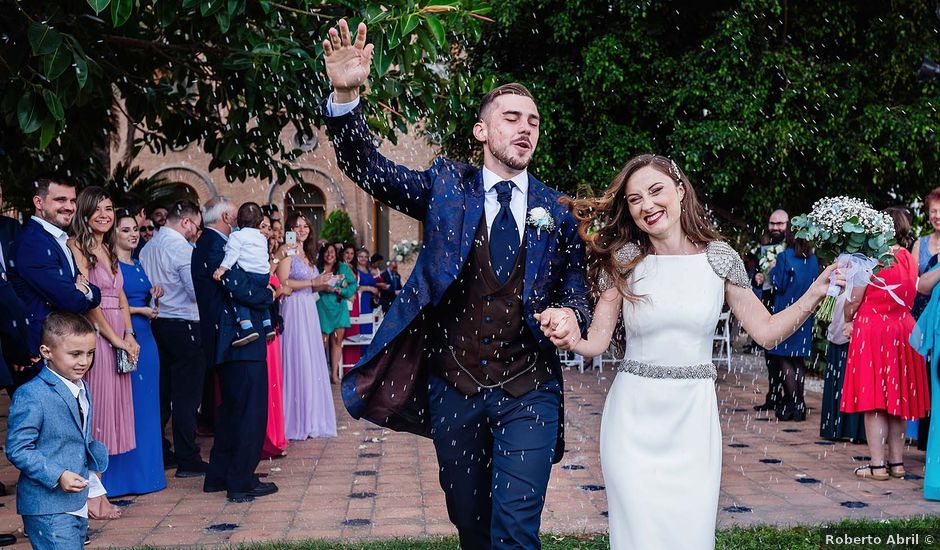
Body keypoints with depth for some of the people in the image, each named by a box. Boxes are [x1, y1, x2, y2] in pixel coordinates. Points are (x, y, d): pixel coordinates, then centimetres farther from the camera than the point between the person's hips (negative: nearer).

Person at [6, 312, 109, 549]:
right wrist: (57, 476, -24)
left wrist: (97, 452, 2)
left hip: (78, 503, 8)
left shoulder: (82, 389, 10)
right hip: (48, 508, -8)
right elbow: (17, 450, -18)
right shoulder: (30, 396, -17)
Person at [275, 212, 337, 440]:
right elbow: (283, 283, -16)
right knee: (297, 362, -7)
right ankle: (297, 422, -1)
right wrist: (313, 282, -16)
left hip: (309, 310, 8)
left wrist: (324, 287, 7)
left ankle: (311, 419, 15)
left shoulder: (307, 254, 19)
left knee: (312, 362, 8)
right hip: (293, 309, -8)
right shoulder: (287, 251, -6)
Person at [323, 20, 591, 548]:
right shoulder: (446, 185, 2)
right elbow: (369, 167, -6)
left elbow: (573, 286, 9)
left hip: (528, 392, -1)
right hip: (453, 390, 1)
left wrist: (569, 312, -15)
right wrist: (346, 97, -22)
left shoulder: (556, 209, 3)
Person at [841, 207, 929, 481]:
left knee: (873, 398, -2)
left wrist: (847, 319, 9)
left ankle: (877, 464, -1)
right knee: (896, 397, 13)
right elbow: (910, 296, 15)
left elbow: (855, 298, -8)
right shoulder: (911, 260, 6)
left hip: (872, 329, -6)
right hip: (903, 331, 6)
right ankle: (896, 461, 18)